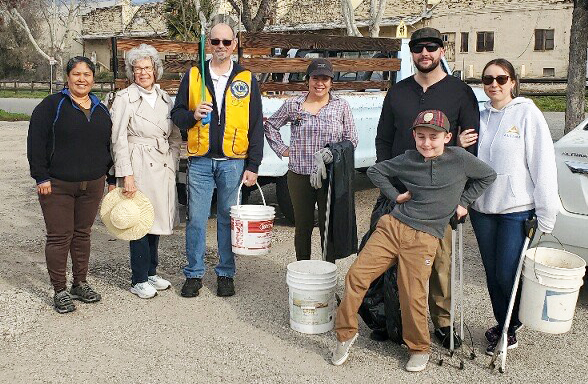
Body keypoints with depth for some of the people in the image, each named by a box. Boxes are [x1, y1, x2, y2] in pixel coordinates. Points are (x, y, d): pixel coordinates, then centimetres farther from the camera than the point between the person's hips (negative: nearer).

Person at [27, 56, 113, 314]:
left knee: (83, 234, 13)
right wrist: (42, 177, -13)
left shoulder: (101, 110, 12)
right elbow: (35, 143, -8)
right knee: (59, 236, -1)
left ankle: (80, 284, 26)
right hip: (57, 186, -4)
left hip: (92, 186, 5)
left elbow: (109, 146, 18)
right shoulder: (52, 105, -4)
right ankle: (60, 291, 10)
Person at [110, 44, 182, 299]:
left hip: (163, 169, 6)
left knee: (155, 221, 13)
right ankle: (139, 281, 8)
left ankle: (151, 273, 26)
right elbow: (119, 141, -9)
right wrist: (126, 175, -15)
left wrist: (172, 166, 7)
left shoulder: (165, 99, 12)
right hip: (138, 169, -6)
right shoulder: (124, 99, -4)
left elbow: (175, 137, 16)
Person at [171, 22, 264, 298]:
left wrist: (253, 166, -1)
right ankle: (194, 274, 16)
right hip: (200, 160, 1)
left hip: (233, 161, 0)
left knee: (228, 219, 8)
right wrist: (192, 115, -14)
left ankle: (226, 274, 20)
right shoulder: (193, 76, 7)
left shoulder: (246, 79, 5)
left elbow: (256, 126, 4)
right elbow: (176, 114, 9)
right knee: (196, 219, 3)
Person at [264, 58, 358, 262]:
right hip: (299, 175, 1)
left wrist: (334, 152, -12)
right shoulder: (293, 105, 5)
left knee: (328, 226, 4)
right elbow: (270, 126, 17)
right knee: (303, 226, 10)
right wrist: (282, 150, 6)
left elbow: (351, 140, 5)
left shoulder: (341, 106, 3)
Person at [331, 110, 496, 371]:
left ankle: (419, 349, 22)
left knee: (413, 297, -4)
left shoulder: (459, 159, -1)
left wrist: (463, 202, 10)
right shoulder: (408, 159, 5)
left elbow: (488, 176, 15)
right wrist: (395, 195, 8)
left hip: (424, 239, -3)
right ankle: (346, 333, 15)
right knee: (356, 276, -4)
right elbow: (375, 171, 19)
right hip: (392, 226, 3)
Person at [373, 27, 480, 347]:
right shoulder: (397, 92, 12)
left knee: (440, 259, 1)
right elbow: (383, 140, 16)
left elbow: (471, 145, 1)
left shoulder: (460, 92, 3)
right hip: (399, 192, 3)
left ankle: (442, 321, 16)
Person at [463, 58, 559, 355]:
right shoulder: (480, 117, 9)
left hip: (517, 209, -5)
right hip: (482, 208, 5)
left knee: (508, 274, -3)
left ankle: (512, 325, 22)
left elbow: (543, 165, -9)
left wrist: (545, 215, -13)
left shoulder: (527, 113, -6)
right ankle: (503, 325, 31)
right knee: (492, 272, 12)